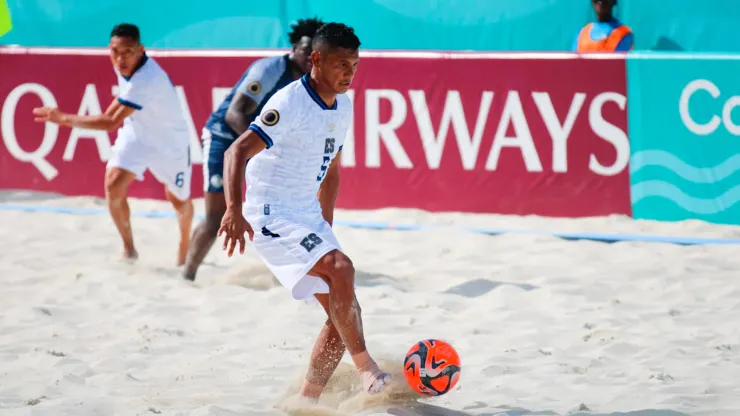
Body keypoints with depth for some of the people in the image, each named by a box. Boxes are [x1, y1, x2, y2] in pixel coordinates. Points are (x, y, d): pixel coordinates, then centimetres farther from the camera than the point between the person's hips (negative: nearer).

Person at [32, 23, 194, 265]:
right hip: (137, 133, 5)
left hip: (170, 143, -5)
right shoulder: (123, 65, -16)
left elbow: (111, 122, -42)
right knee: (113, 185, -16)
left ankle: (185, 244, 46)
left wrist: (65, 119, -41)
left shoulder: (147, 81, -41)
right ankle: (128, 247, 4)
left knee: (179, 200, 14)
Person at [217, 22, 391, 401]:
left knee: (342, 314, 3)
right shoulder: (290, 103, -18)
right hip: (271, 214, -9)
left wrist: (326, 228, 21)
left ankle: (307, 401, 11)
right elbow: (238, 152, -28)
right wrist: (234, 210, -41)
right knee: (340, 268, -29)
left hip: (308, 216, 9)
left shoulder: (343, 107, 8)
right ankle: (364, 364, -20)